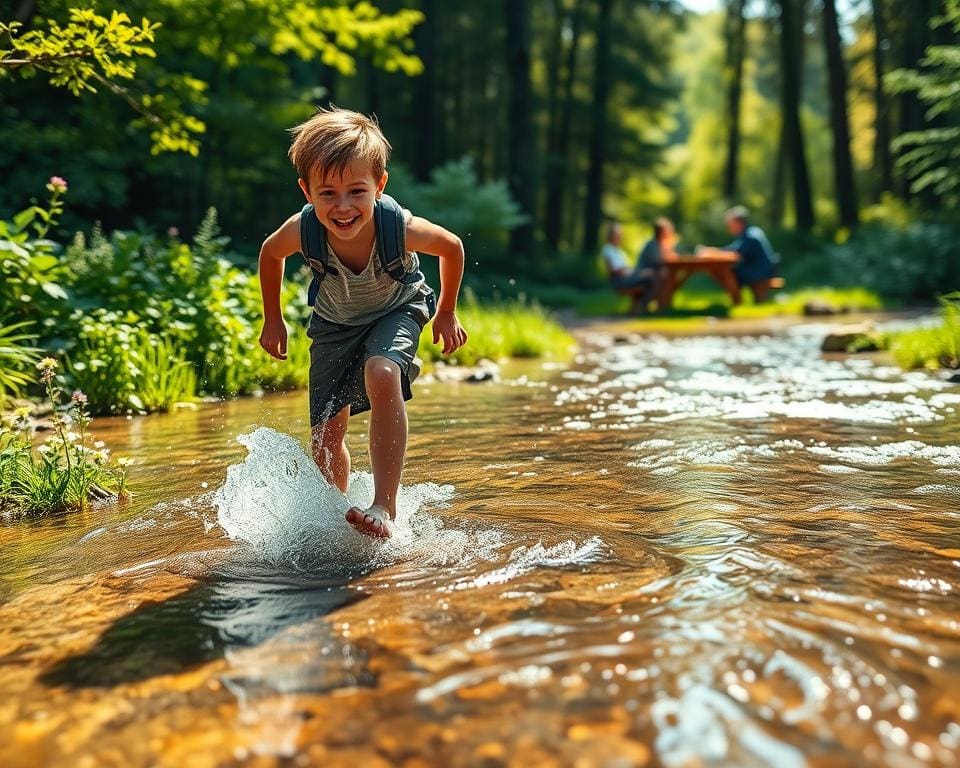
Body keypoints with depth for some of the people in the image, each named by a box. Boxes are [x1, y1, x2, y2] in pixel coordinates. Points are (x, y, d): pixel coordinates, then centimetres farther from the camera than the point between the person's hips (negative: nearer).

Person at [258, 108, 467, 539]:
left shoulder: (400, 228, -36)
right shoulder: (302, 231, -32)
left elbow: (451, 247, -12)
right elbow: (269, 253, -5)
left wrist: (446, 314, -2)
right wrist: (272, 320, 3)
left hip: (396, 312, -2)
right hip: (335, 322, 2)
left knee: (382, 375, -35)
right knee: (326, 436, 0)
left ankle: (385, 507, -26)